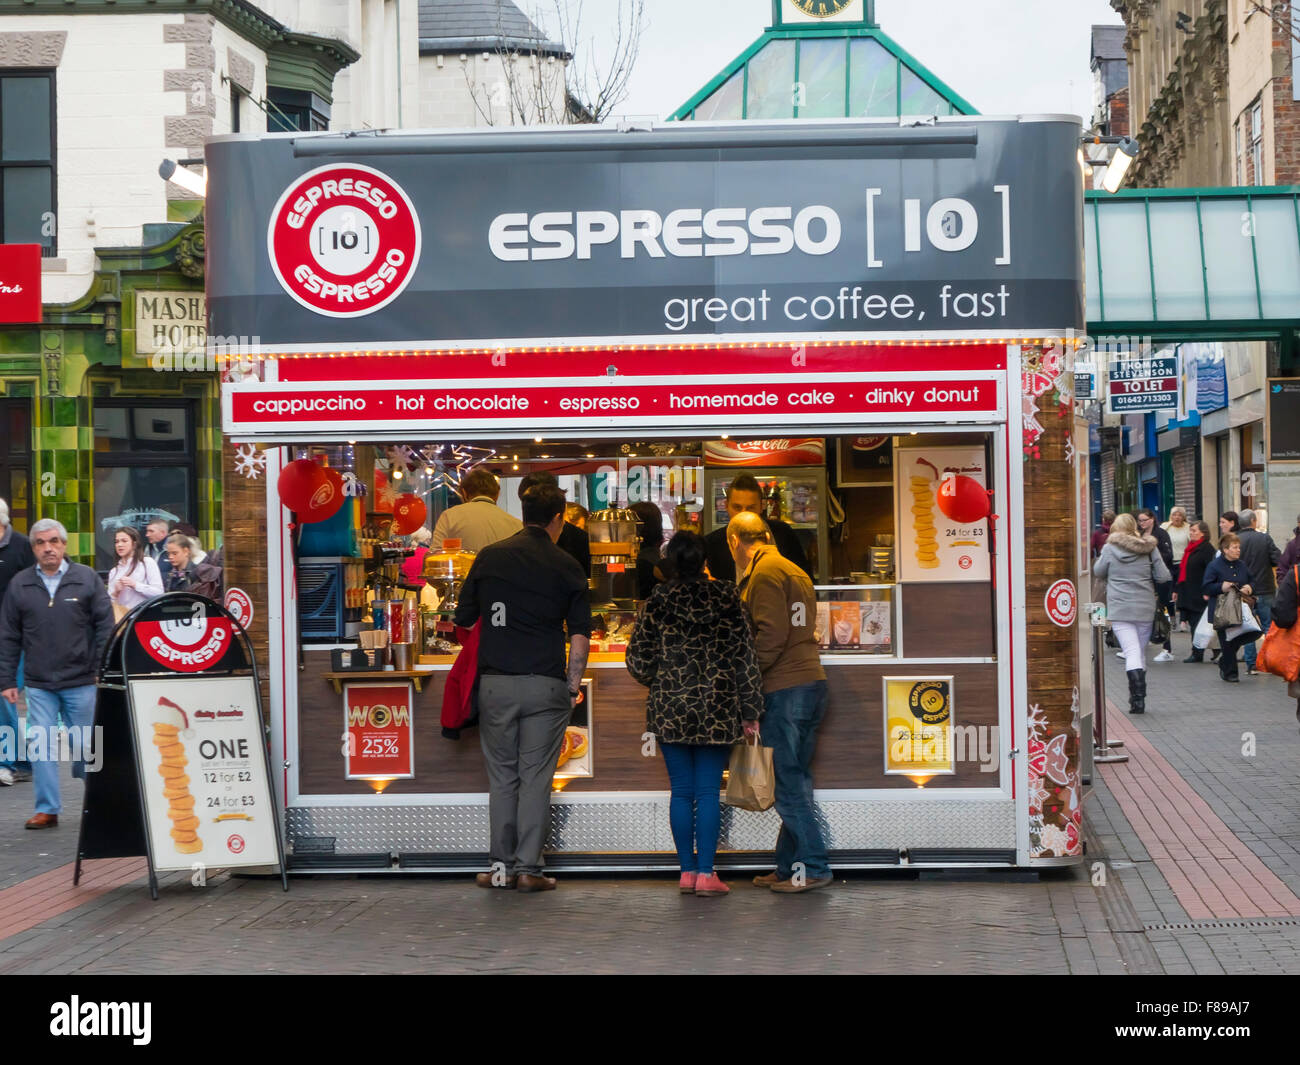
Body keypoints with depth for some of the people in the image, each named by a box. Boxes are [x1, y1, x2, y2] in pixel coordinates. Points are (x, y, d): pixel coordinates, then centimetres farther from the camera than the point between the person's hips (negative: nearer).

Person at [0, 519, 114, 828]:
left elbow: (105, 626, 1)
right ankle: (47, 809, 7)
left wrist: (103, 671, -5)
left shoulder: (87, 579, 1)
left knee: (86, 745, 6)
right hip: (39, 685, 2)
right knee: (41, 748, -1)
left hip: (82, 682, -2)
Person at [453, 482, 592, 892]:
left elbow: (463, 619, 9)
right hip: (545, 684, -1)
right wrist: (574, 685, 5)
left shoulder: (489, 557, 4)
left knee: (502, 776, 10)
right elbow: (580, 635, -2)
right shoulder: (565, 566, 0)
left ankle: (502, 867, 12)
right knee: (536, 777, 3)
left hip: (496, 683, 2)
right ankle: (528, 869, 3)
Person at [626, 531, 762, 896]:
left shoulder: (659, 600, -3)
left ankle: (686, 872, 8)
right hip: (716, 711, 0)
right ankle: (706, 873, 0)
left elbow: (638, 660, 1)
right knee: (709, 792, 3)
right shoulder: (727, 599, -2)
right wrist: (750, 711, 3)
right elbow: (745, 657, -2)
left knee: (681, 792, 7)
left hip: (670, 710, 0)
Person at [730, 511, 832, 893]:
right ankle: (789, 866, 15)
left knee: (787, 782, -6)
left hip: (785, 689, -9)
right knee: (794, 780, 11)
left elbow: (771, 633, -17)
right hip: (810, 680, 9)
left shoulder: (766, 572, -8)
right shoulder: (794, 571, 20)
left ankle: (812, 867, -6)